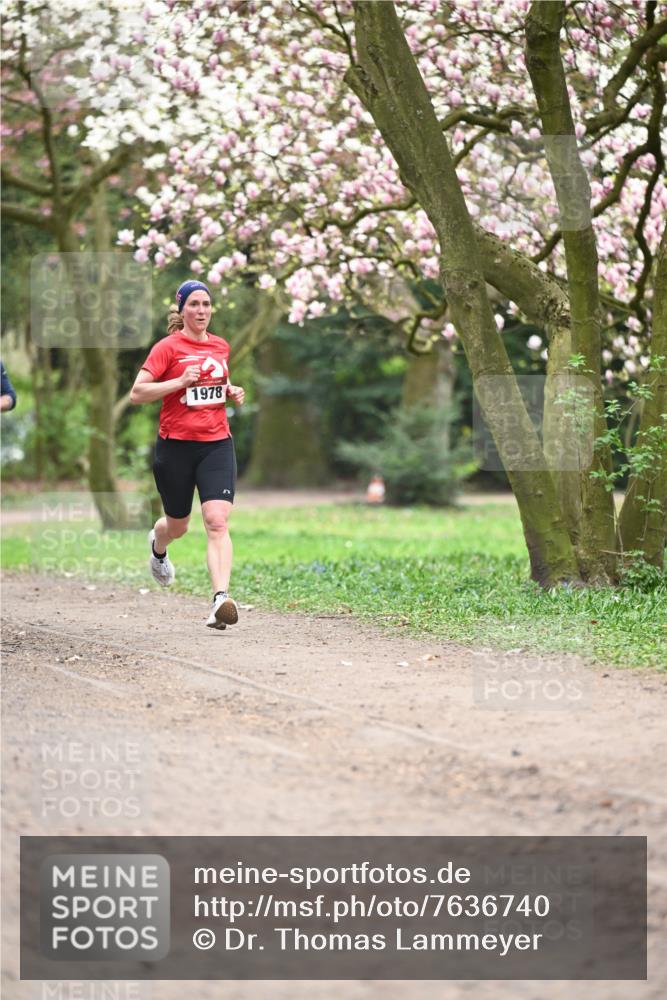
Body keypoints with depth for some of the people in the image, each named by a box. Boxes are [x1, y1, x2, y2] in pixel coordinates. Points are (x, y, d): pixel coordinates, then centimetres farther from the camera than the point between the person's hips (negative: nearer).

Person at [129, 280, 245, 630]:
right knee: (178, 525, 15)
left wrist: (232, 392, 7)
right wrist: (180, 381, -20)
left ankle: (221, 599, -27)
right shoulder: (168, 347, -5)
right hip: (176, 446, -2)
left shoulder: (221, 347, 10)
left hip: (217, 444, 2)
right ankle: (158, 545, 53)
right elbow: (136, 393, -11)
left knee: (217, 522, -17)